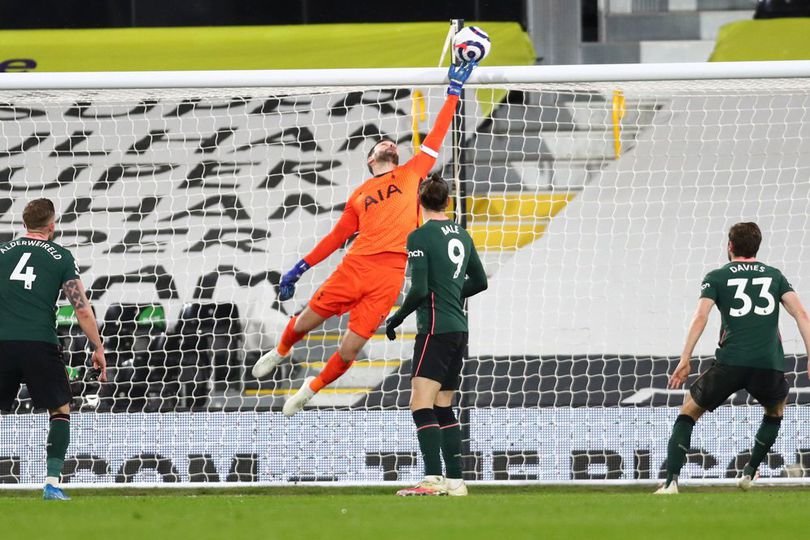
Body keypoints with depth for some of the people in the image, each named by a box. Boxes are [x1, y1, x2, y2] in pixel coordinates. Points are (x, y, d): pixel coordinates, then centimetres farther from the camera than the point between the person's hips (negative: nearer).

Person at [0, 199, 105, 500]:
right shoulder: (60, 257, 7)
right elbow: (82, 308, 2)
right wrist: (98, 349, 10)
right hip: (40, 344, -2)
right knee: (61, 411, 12)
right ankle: (52, 483, -2)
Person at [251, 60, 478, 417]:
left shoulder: (411, 173, 17)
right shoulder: (360, 195, 20)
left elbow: (436, 137, 14)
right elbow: (337, 236, 23)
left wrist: (454, 93, 10)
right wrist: (300, 268, 20)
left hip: (390, 275, -1)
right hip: (355, 265, 2)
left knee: (350, 349, -6)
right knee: (306, 322, 3)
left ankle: (311, 389, 20)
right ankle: (279, 352, 38)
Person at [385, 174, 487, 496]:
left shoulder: (420, 237, -10)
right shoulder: (461, 236, 13)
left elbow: (419, 290, -16)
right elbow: (479, 282, 23)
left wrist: (397, 318, -2)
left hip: (435, 330, -8)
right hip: (459, 330, 8)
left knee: (421, 405, -15)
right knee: (443, 408, 14)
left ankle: (433, 479, -28)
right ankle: (455, 481, 13)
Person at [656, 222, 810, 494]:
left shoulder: (717, 277, 11)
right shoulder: (775, 276, 18)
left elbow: (700, 317, -2)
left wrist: (684, 361, -5)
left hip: (730, 363, -2)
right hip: (769, 365, 2)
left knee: (689, 411, 15)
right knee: (776, 410, 34)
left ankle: (671, 480, -2)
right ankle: (750, 472, 27)